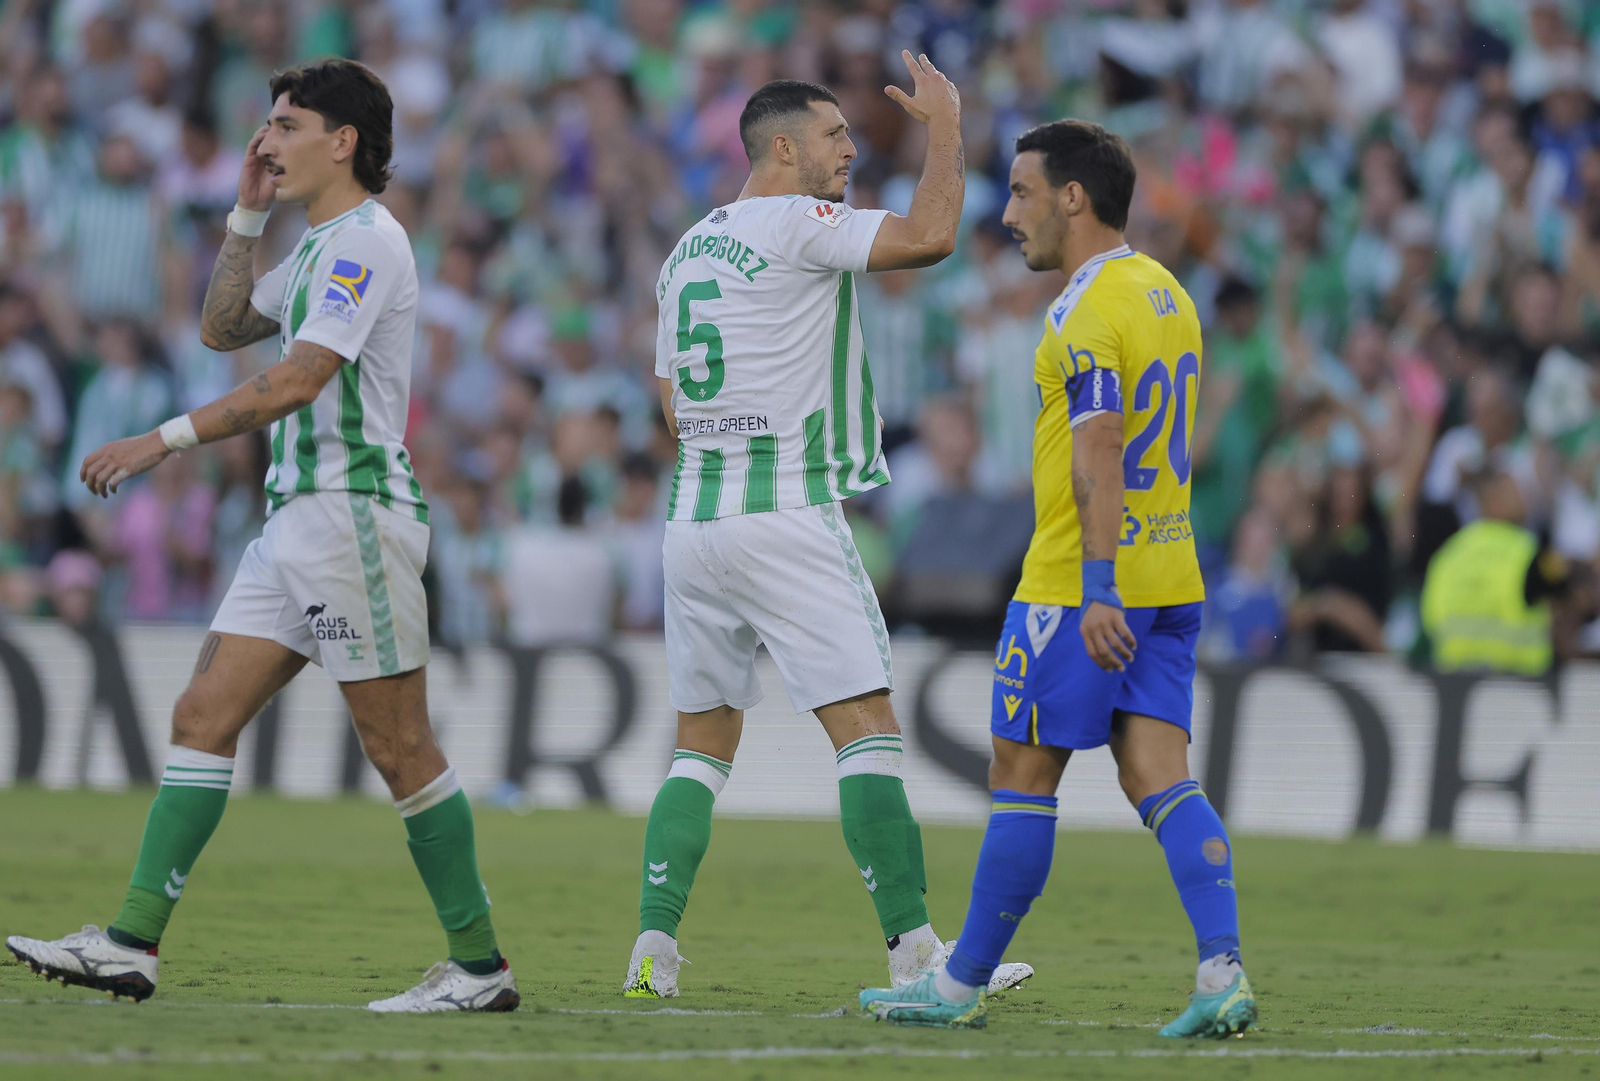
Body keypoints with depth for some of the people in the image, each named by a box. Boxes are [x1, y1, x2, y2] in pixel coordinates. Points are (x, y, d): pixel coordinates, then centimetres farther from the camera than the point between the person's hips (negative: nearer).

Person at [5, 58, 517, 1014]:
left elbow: (297, 380, -21)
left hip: (356, 516, -10)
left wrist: (167, 440, -21)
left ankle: (479, 966, 2)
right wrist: (248, 216, 16)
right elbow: (223, 328, 27)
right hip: (299, 518, 10)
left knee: (400, 748, -6)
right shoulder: (321, 246, 19)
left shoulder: (367, 239, -13)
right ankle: (133, 943, -1)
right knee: (204, 717, 2)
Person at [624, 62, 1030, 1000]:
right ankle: (916, 953, -12)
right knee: (869, 730, -7)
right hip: (786, 516, -8)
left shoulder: (690, 248, 17)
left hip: (695, 517, 8)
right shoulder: (796, 223, -8)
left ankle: (654, 949, 3)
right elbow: (930, 235, -20)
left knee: (704, 745, 13)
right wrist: (945, 122, -7)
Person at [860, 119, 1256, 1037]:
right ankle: (1223, 971, -13)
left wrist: (1097, 590, -28)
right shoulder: (1167, 293, 15)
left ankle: (962, 986, 9)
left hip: (1083, 583, -8)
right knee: (1160, 779, 1)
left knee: (1021, 778, 1)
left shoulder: (1088, 311, -14)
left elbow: (1100, 452, -23)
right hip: (1170, 575, 8)